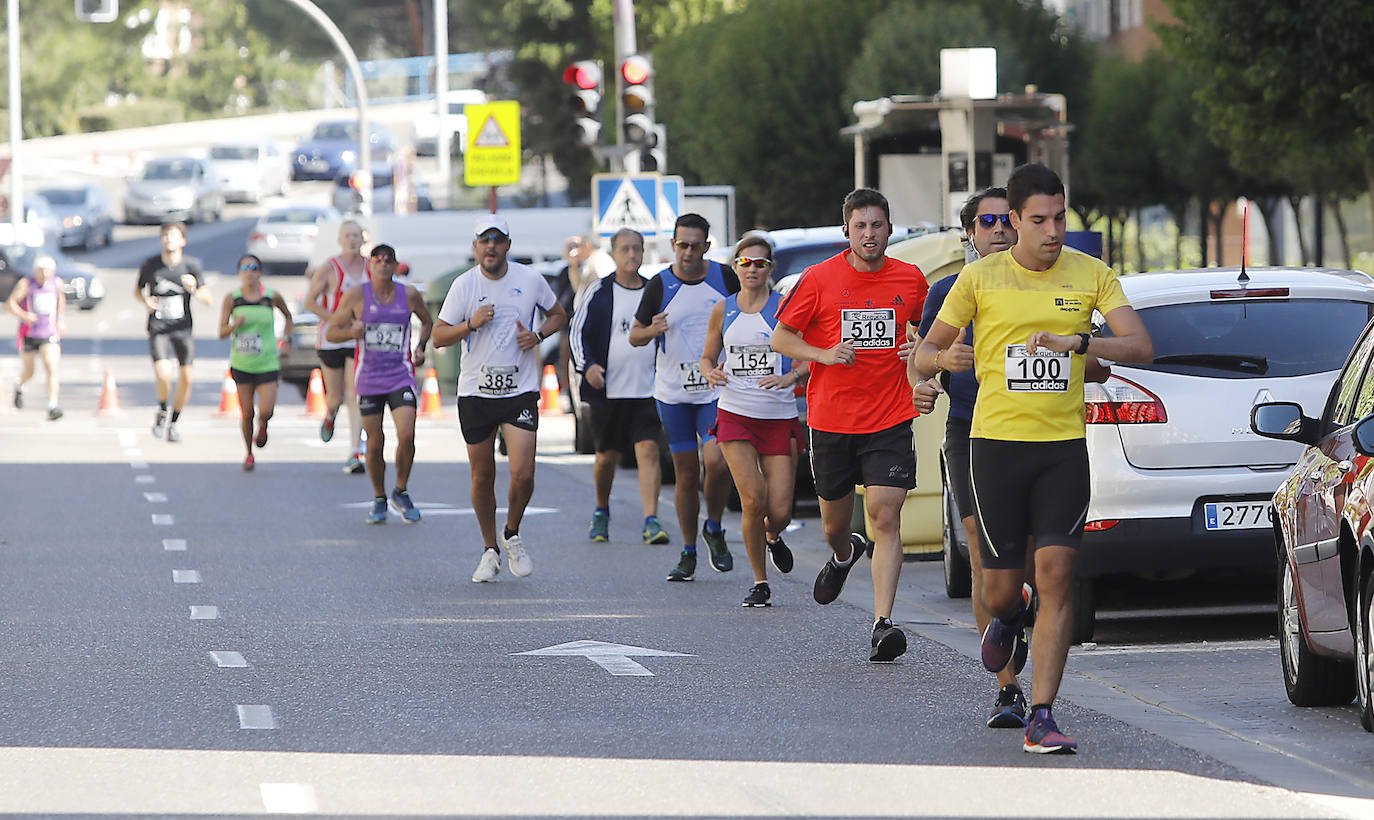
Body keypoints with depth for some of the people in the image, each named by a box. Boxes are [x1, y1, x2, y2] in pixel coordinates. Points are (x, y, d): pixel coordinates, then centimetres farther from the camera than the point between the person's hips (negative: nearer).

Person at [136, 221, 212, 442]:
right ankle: (162, 412, 8)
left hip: (183, 328, 1)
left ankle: (173, 422, 22)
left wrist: (194, 289, -23)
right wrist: (145, 301, -8)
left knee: (185, 378, 0)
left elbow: (208, 300, -3)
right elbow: (137, 290, 14)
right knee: (163, 374, -21)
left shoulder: (191, 265, -3)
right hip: (158, 328, -1)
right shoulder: (150, 265, -2)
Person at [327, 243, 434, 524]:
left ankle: (401, 492, 5)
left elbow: (427, 321, 23)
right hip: (368, 379, 0)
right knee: (375, 443, 2)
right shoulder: (355, 296, -2)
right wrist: (351, 332, -19)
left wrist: (420, 347, 7)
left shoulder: (410, 295, 3)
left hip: (401, 377, 0)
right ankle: (379, 499, 21)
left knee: (406, 435, -16)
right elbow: (331, 332, 2)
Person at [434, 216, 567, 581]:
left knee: (523, 475, -12)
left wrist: (538, 335, -5)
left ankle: (512, 536, 15)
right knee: (482, 477, 5)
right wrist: (472, 323, -19)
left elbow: (558, 314, 15)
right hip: (475, 393, 0)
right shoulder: (464, 285, -3)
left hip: (520, 390, 0)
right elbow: (439, 337, -2)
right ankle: (490, 550, 23)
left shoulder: (530, 279, -1)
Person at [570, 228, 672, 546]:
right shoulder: (599, 292, 3)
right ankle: (601, 513, 33)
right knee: (607, 457, 8)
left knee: (648, 451, -13)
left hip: (647, 391, 1)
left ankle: (651, 522, -18)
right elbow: (578, 333, 1)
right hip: (608, 389, -1)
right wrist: (587, 365, -16)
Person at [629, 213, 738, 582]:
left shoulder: (724, 277, -1)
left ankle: (714, 530, 8)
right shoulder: (659, 285, -1)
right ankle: (688, 554, 17)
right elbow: (635, 335, 7)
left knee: (716, 462, -18)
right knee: (686, 475, 3)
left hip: (717, 389, -1)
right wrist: (652, 330, -16)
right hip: (674, 393, 1)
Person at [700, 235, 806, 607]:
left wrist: (790, 377, -19)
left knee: (779, 511, -5)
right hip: (735, 415, 1)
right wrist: (711, 373, -5)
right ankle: (759, 582, 3)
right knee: (752, 500, -13)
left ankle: (773, 537, 34)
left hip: (780, 418, -1)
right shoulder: (723, 311, 8)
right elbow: (708, 357, 18)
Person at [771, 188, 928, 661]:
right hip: (830, 420, 1)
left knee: (885, 517, -15)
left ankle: (883, 623, -17)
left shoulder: (910, 280, 3)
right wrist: (824, 354, -14)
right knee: (834, 523, 14)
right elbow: (781, 338, 3)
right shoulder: (819, 279, -3)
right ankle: (843, 555, 51)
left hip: (889, 421, -1)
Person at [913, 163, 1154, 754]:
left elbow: (1141, 346, -5)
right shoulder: (980, 278, 2)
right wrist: (941, 360, -18)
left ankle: (1041, 719, -10)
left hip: (1064, 444, 0)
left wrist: (1080, 342, -22)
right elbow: (922, 355, 6)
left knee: (1056, 572, -12)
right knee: (1001, 586, 1)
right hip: (996, 440, 0)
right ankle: (1007, 618, 41)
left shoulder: (1090, 275, 5)